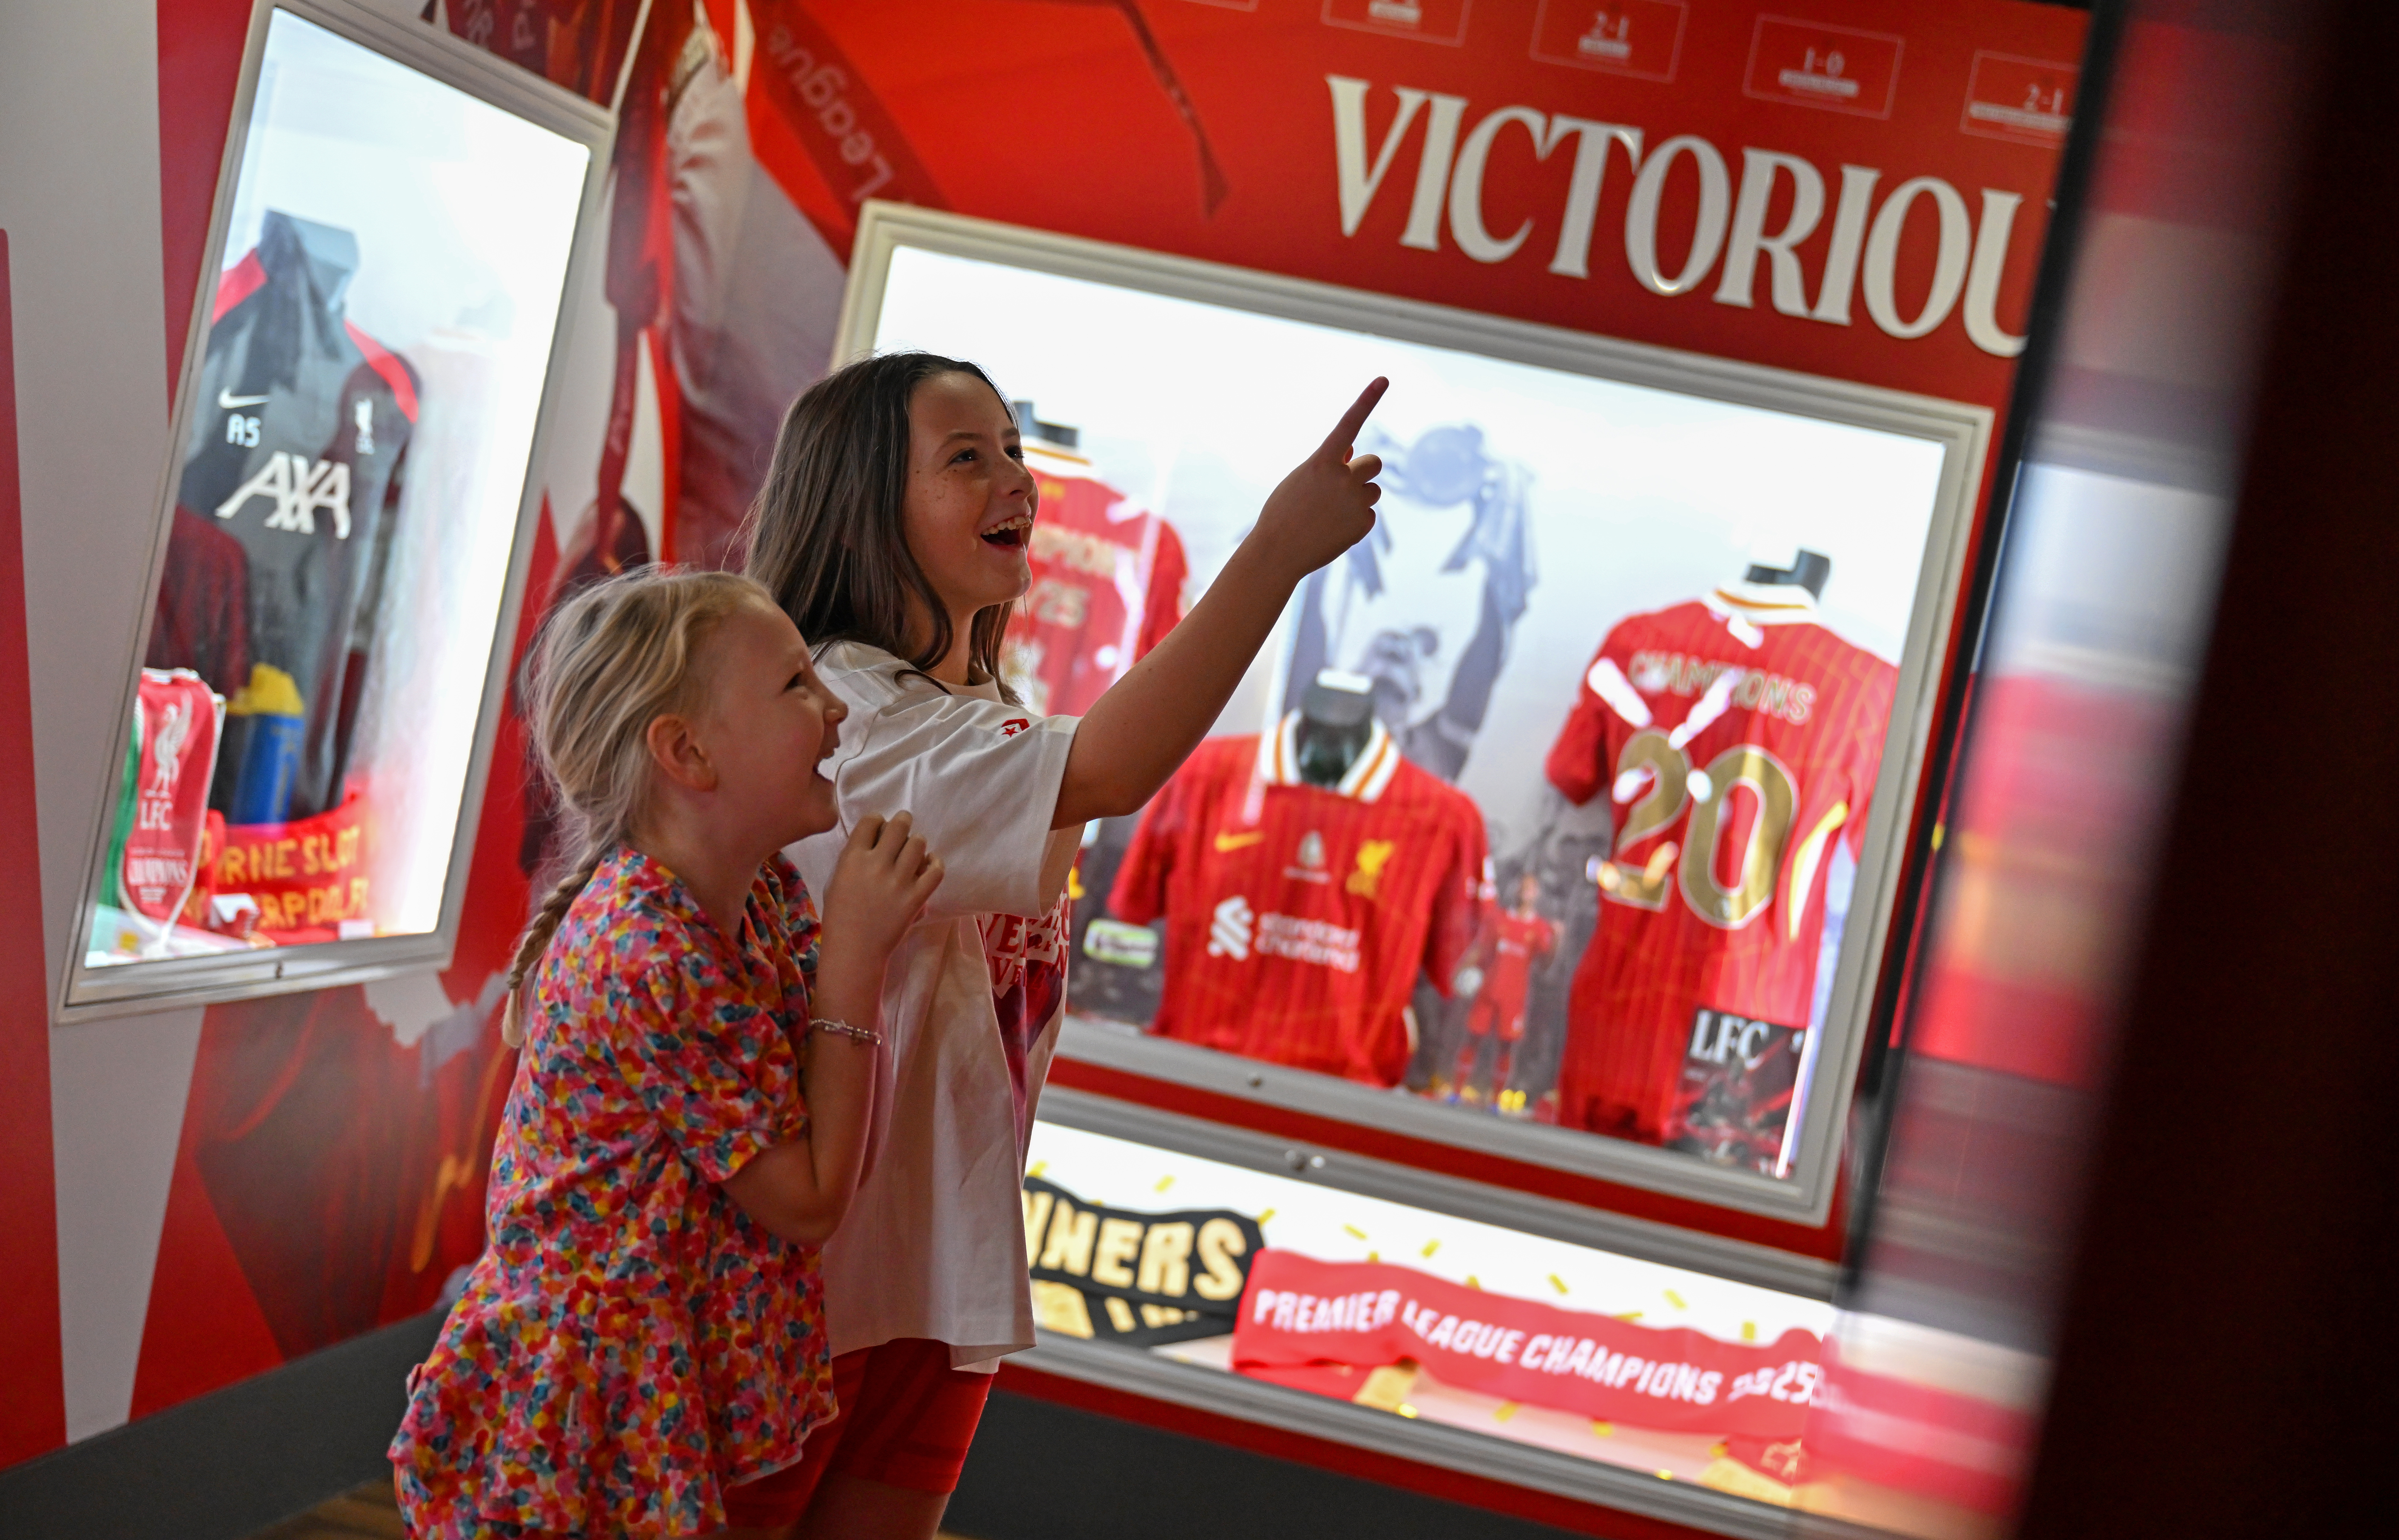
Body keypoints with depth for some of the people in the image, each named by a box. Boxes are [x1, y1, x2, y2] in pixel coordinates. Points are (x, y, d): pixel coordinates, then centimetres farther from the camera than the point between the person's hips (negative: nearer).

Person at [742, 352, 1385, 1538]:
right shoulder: (844, 707, -19)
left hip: (947, 1254, 9)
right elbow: (1101, 775, -34)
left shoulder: (981, 718, 13)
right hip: (813, 1259, -9)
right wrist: (1276, 552, -33)